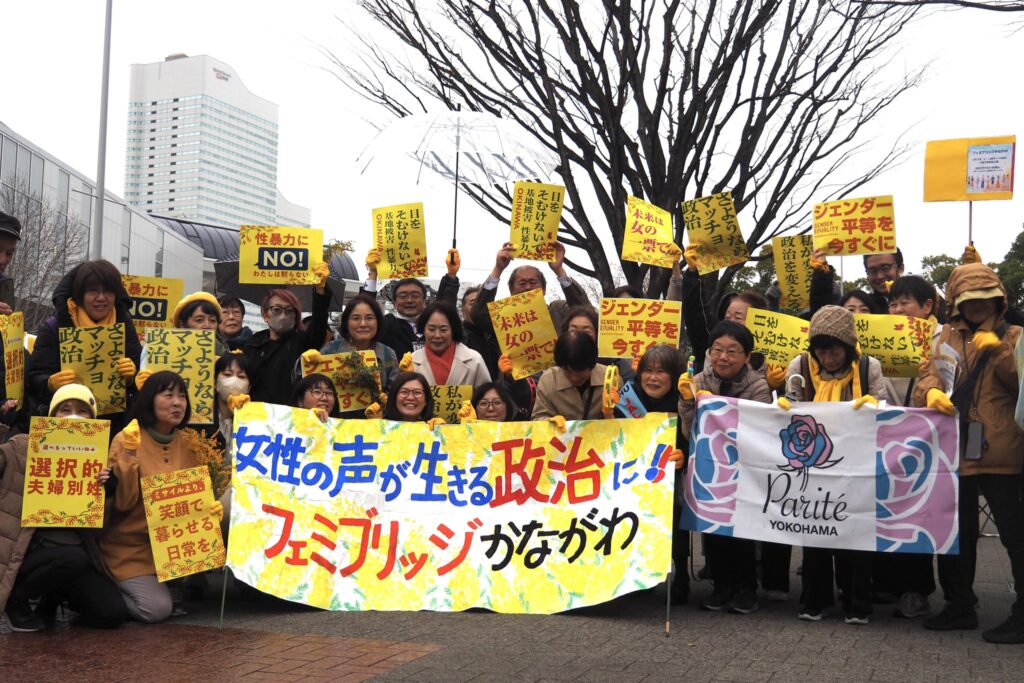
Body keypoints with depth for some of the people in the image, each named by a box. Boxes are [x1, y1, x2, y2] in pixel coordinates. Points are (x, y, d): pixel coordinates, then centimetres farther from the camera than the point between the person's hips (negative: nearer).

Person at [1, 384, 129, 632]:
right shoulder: (23, 447, 0)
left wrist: (106, 486, -12)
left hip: (75, 550, 4)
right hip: (32, 546, -4)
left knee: (113, 614, -13)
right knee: (72, 559, -37)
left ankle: (55, 594, 18)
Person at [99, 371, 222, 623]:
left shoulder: (188, 444, 3)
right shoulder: (126, 440, -12)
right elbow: (123, 502, -19)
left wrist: (213, 509, -13)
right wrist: (129, 453, -27)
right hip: (130, 546, -5)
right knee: (158, 608, -21)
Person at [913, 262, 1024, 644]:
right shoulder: (946, 337, 13)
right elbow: (927, 375, 2)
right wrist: (931, 391, -19)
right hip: (954, 451, 4)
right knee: (955, 533, 14)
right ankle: (960, 605, 27)